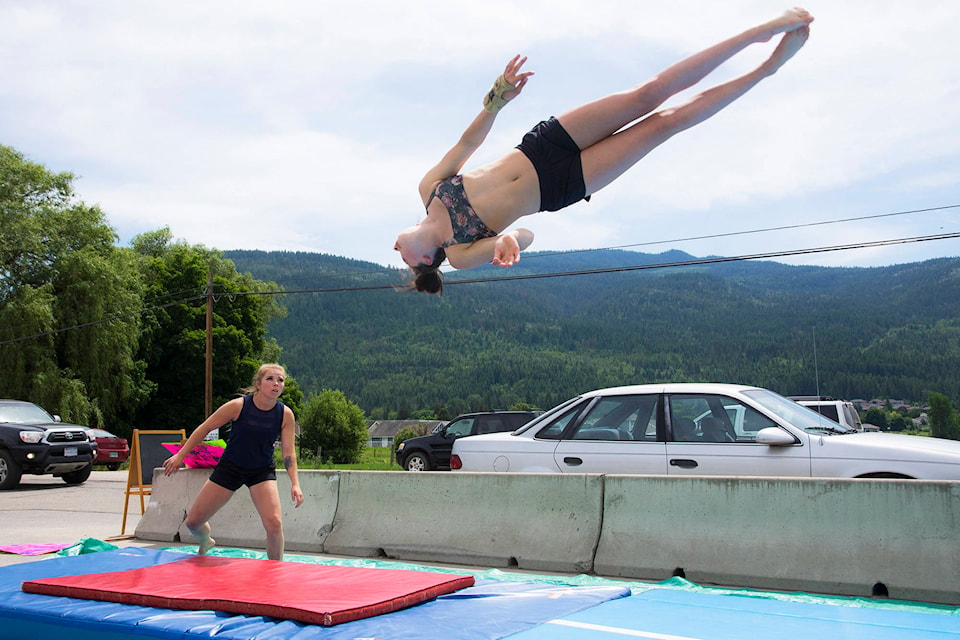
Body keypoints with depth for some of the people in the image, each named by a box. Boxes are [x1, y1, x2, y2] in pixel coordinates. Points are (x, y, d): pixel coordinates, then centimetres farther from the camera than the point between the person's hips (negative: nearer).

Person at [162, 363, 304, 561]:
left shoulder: (285, 414, -14)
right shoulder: (238, 406, -19)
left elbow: (288, 453, -8)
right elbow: (205, 428, -7)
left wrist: (295, 483, -20)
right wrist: (180, 456, -4)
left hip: (262, 472, 0)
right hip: (229, 468, 0)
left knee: (274, 523, -21)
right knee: (193, 522, 6)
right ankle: (206, 542, 44)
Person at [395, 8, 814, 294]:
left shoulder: (429, 189, 4)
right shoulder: (458, 255, -4)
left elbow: (468, 141, 5)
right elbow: (524, 237, -11)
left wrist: (497, 97, -10)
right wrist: (508, 240, -36)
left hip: (546, 142, 3)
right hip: (564, 183, -3)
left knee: (651, 94, -12)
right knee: (665, 122, -10)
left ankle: (763, 31, -3)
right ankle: (768, 66, 1)